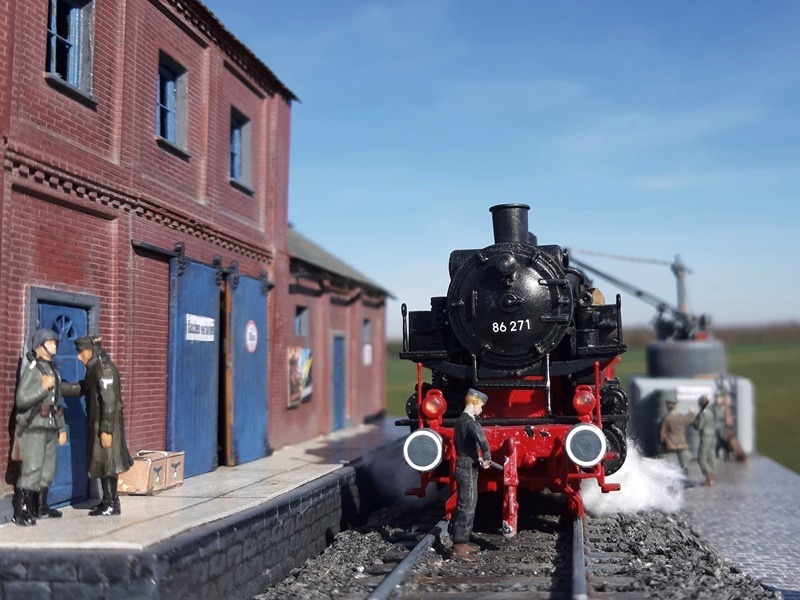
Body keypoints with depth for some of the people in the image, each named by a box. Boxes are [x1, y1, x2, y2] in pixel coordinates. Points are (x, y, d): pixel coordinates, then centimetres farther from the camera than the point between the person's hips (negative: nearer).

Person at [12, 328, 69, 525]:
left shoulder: (53, 370, 15)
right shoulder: (32, 369, -9)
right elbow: (21, 399, -17)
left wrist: (62, 428, 20)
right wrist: (43, 387, -22)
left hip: (51, 428, 8)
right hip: (33, 428, -8)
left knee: (48, 472, 12)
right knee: (31, 472, -10)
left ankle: (41, 508, 23)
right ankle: (20, 512, -3)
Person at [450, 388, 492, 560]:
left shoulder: (461, 420, 14)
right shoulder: (469, 421, -17)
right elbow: (481, 438, -35)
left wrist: (477, 457, 19)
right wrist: (487, 457, -24)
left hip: (464, 465, 10)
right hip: (468, 468, -10)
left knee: (467, 505, 16)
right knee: (466, 507, -6)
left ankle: (462, 540, 22)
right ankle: (459, 544, -4)